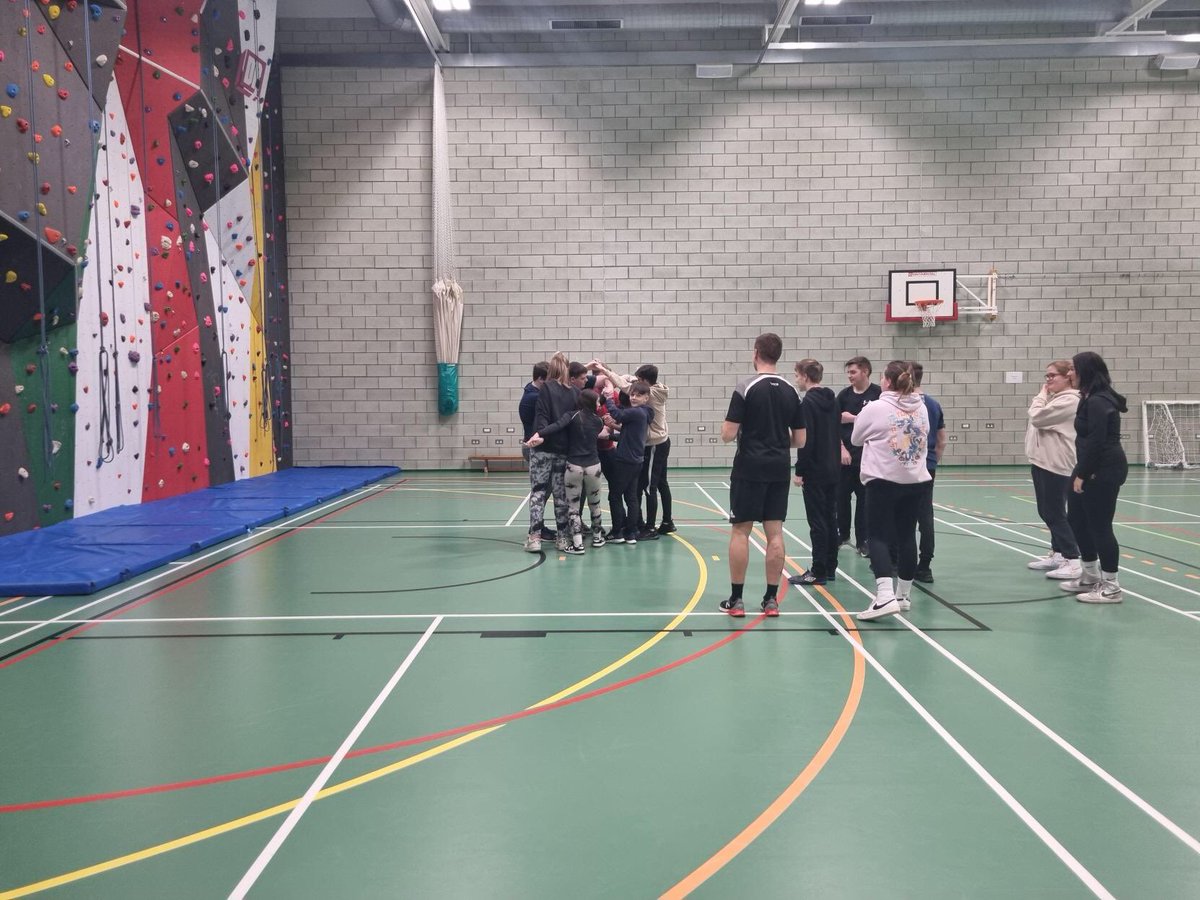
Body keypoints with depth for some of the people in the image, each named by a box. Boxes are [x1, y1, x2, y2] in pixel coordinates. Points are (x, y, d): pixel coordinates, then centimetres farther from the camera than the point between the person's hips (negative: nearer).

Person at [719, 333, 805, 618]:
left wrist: (725, 426, 9)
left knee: (740, 531, 2)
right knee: (774, 532, 6)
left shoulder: (746, 387, -10)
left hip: (749, 469, -4)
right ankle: (771, 599, 9)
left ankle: (736, 599, 4)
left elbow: (728, 434, -13)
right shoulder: (790, 391, 6)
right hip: (779, 470, 4)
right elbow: (799, 439, 9)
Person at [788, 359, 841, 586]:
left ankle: (818, 572, -2)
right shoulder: (832, 400, 11)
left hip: (815, 472, -8)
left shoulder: (808, 403, -14)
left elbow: (806, 440, -18)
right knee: (830, 519, 12)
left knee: (818, 522, -5)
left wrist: (799, 471, -13)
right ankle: (830, 568, 17)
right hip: (833, 469, 8)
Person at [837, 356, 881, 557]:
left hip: (868, 457, -3)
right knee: (841, 496, 7)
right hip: (845, 456, 3)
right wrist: (841, 448, -4)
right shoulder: (844, 395, 5)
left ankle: (862, 541, 11)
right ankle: (842, 535, 25)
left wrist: (853, 418, -11)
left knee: (864, 499, 2)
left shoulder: (877, 394, -5)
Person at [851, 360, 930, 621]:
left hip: (884, 480, -5)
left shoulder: (875, 408, -10)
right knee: (907, 535, 13)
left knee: (878, 535, -3)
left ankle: (885, 596, -19)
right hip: (915, 480, 5)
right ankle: (903, 595, 24)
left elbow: (856, 439, 4)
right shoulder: (921, 408, 5)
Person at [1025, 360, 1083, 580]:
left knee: (1055, 513, -7)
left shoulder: (1070, 400, -16)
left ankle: (1072, 561, -4)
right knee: (1047, 512, 16)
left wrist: (1041, 395, -8)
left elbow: (1037, 417, -20)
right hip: (1042, 462, 10)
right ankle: (1057, 554, 26)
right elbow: (1038, 421, 17)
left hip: (1056, 465, -10)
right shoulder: (1054, 398, 15)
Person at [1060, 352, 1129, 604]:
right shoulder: (1092, 399, 15)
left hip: (1104, 471, -11)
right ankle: (1091, 576, 29)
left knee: (1099, 526, -4)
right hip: (1094, 469, 11)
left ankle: (1111, 587, 5)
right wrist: (1081, 472, 11)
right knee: (1077, 521, 17)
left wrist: (1082, 475, -18)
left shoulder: (1098, 402, -18)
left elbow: (1097, 442, -22)